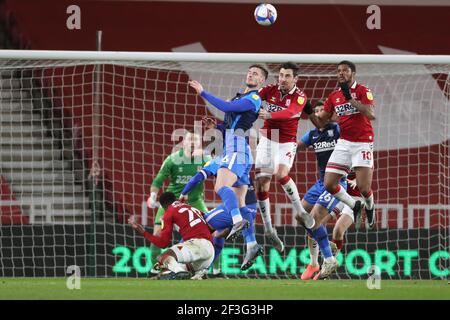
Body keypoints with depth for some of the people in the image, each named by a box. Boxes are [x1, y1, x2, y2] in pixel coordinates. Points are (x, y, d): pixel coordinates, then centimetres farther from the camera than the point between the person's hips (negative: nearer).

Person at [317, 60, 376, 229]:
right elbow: (321, 120, 16)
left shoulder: (363, 91, -6)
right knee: (329, 184, -4)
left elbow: (371, 114, -22)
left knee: (364, 187, -13)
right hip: (343, 143, 5)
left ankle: (370, 207, 23)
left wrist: (350, 99, -24)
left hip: (362, 143, -5)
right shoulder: (333, 96, 9)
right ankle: (354, 205, 21)